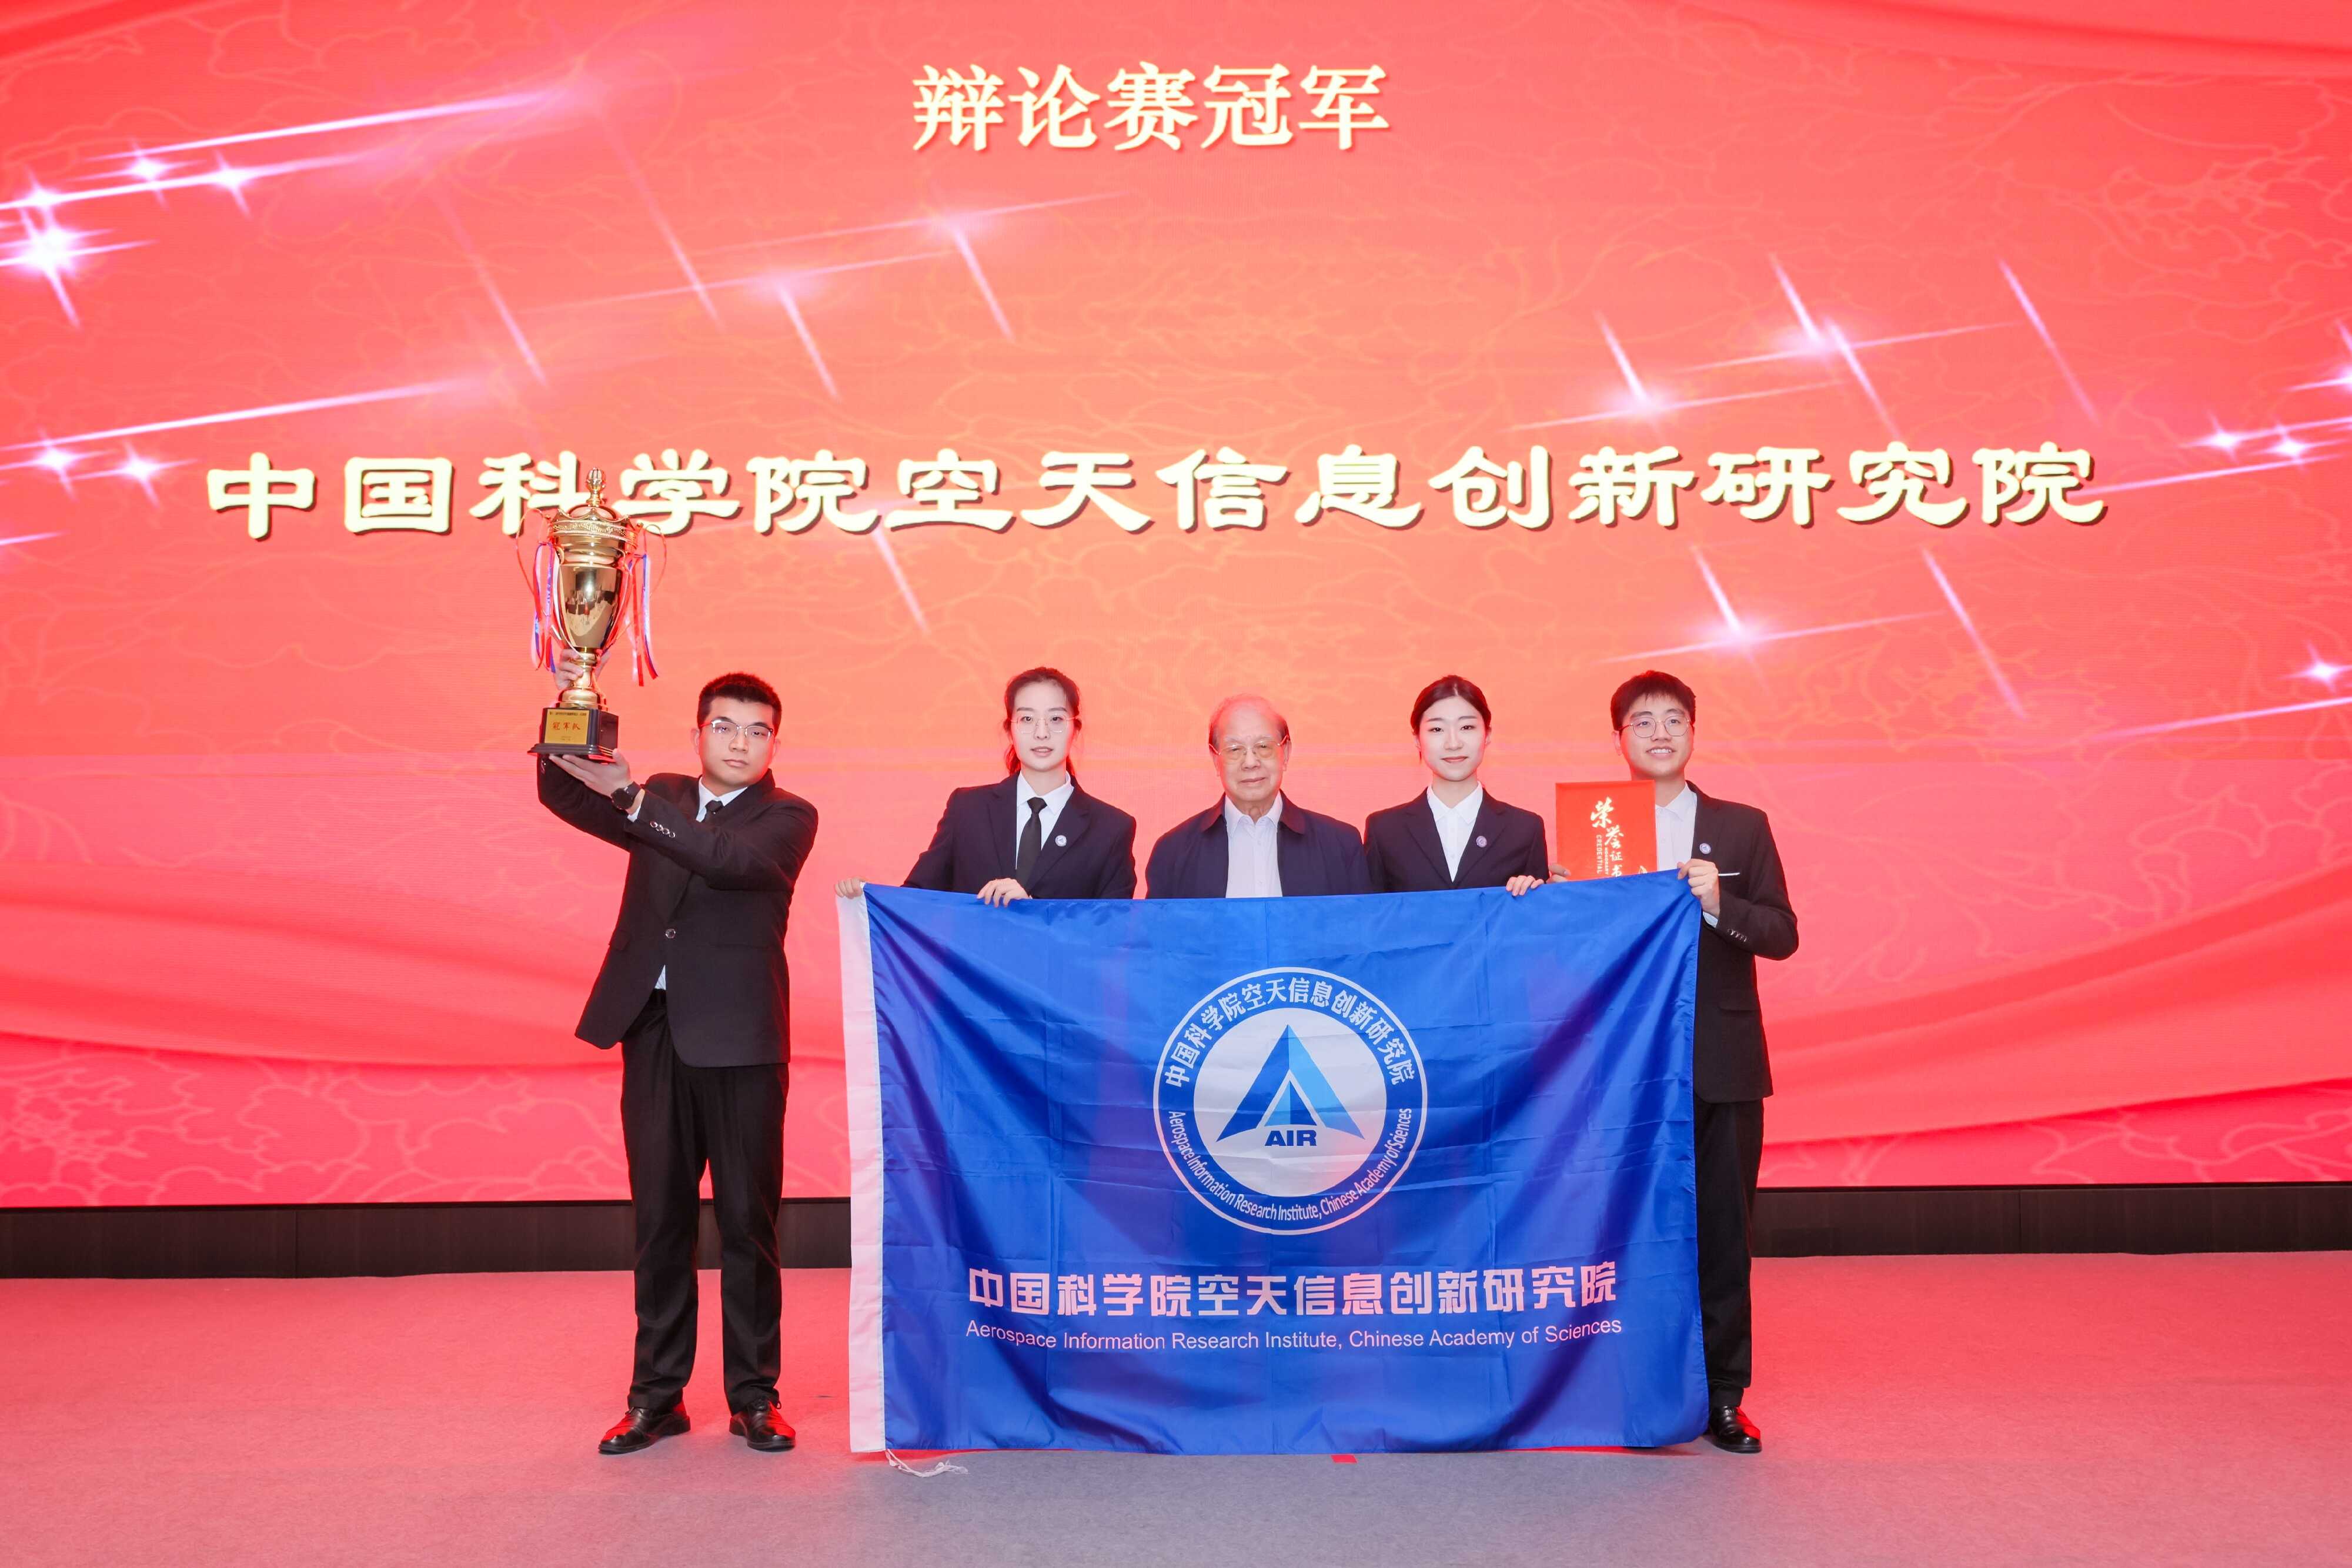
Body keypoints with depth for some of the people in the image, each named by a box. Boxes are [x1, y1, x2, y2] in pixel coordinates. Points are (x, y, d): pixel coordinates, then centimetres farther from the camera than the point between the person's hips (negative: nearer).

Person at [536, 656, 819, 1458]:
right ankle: (657, 1395, 19)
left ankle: (753, 1395, 14)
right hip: (655, 1032, 4)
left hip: (738, 1037, -4)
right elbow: (563, 795, 2)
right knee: (659, 1219, 9)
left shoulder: (787, 817, 1)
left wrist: (628, 794, -22)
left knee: (747, 1221, 3)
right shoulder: (661, 798, 15)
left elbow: (728, 860, -18)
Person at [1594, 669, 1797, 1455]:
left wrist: (1719, 903, -16)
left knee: (1723, 1234, 6)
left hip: (1722, 1064, 1)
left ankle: (1722, 1396, 17)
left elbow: (1782, 935, 1)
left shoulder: (1742, 827, 7)